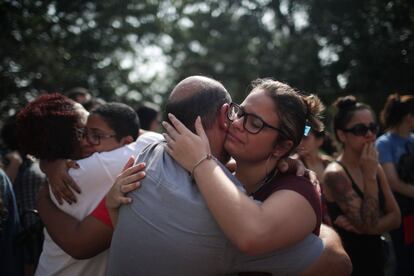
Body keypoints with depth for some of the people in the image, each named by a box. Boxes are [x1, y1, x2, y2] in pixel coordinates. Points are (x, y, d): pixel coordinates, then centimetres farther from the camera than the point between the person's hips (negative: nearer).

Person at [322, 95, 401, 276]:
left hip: (375, 259, 7)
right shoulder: (335, 174, -20)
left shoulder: (375, 168, 2)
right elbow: (369, 225, -24)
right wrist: (369, 175, -24)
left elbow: (395, 217, 1)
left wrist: (363, 227, -16)